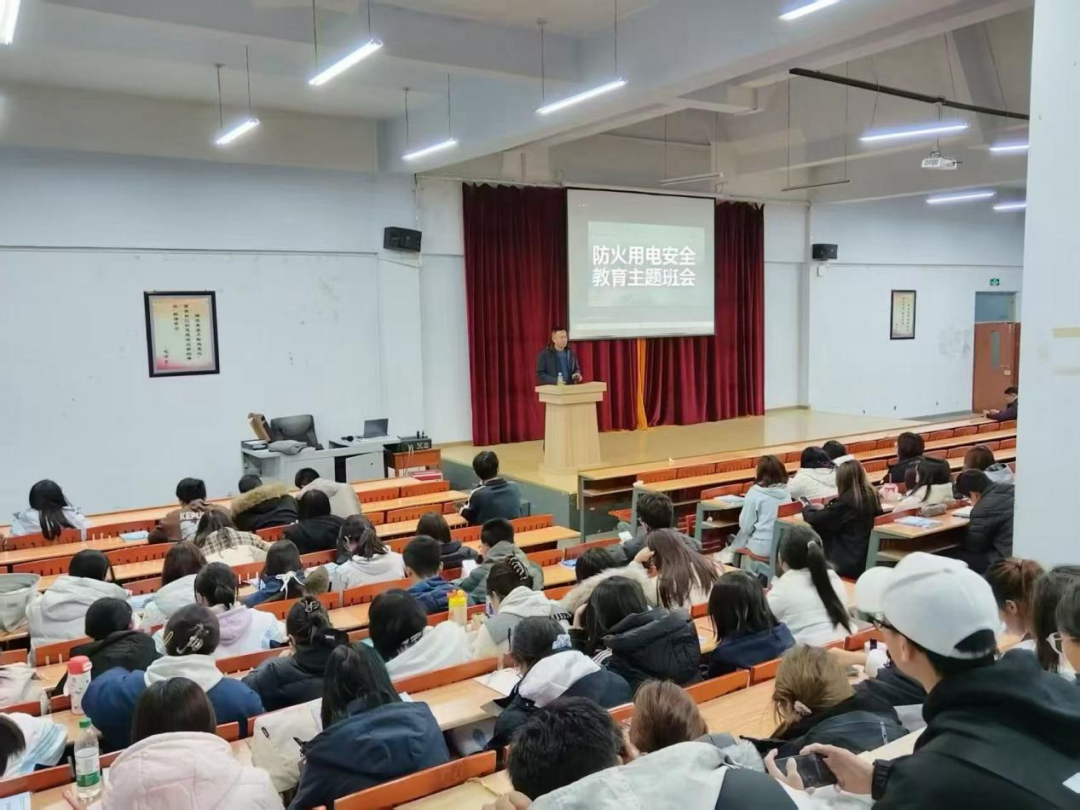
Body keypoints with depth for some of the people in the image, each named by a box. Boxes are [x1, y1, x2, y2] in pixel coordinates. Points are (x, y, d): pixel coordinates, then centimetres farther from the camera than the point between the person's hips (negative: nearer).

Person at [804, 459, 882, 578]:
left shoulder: (846, 502, -20)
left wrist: (807, 509, 8)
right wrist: (824, 508, 14)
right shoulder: (872, 495, 3)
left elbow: (816, 520, -12)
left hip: (848, 563, -8)